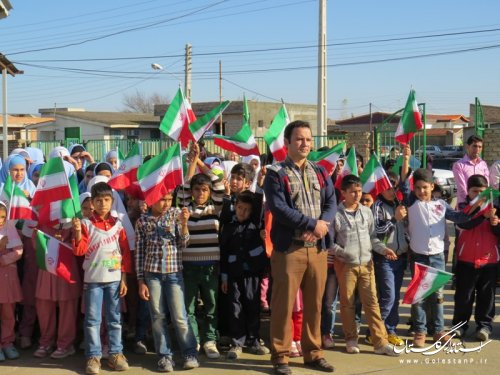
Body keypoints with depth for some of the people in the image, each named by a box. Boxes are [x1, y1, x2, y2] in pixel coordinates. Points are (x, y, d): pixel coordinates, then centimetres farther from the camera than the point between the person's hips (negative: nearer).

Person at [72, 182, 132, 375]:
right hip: (93, 279, -1)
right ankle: (93, 356, 9)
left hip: (114, 279, 2)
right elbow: (79, 250, -7)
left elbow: (126, 253, 6)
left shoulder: (117, 225, 5)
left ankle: (116, 354, 17)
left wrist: (124, 279, 2)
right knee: (92, 319, 2)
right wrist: (77, 232, -24)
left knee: (114, 319, 8)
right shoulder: (86, 224, 0)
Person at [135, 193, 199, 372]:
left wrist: (184, 223, -17)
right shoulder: (142, 221, 0)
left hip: (174, 272, 0)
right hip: (152, 273, 0)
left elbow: (183, 243, 0)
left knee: (179, 316, -1)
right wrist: (141, 281, 0)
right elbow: (139, 252, 3)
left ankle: (190, 353, 11)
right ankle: (165, 355, 13)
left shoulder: (176, 213, 2)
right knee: (158, 316, 4)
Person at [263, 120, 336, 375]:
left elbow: (331, 203, 5)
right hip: (289, 248, -5)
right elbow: (279, 208, -15)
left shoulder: (320, 173, 14)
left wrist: (322, 226, -14)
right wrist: (312, 224, -16)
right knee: (284, 304, 0)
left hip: (318, 248, 5)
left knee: (314, 304, 11)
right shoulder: (275, 174, -3)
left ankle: (313, 353, 22)